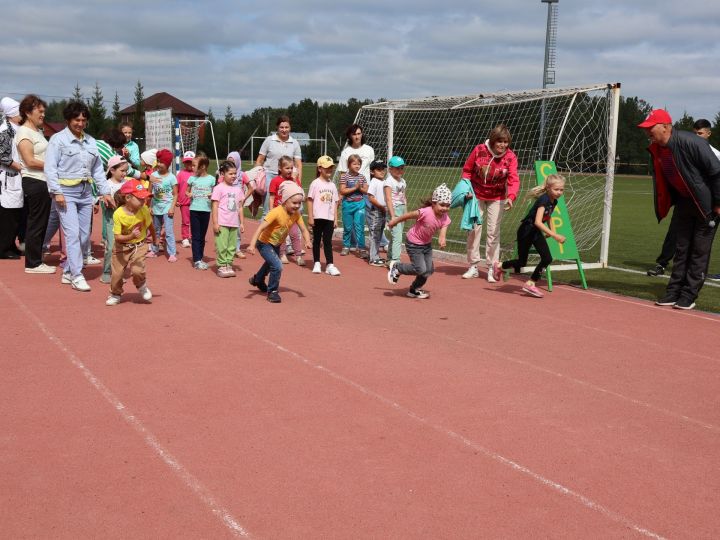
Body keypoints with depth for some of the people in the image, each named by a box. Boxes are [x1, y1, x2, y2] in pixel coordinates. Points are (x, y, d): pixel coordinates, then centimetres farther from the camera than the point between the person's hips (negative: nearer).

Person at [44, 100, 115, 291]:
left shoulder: (90, 141, 13)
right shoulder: (58, 139, -4)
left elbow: (98, 169, 15)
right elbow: (50, 167, -9)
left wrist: (105, 192, 9)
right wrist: (57, 192, -17)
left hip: (86, 191, 6)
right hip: (66, 191, -6)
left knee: (84, 235, 6)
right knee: (73, 233, -12)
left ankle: (67, 271, 17)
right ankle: (77, 276, -10)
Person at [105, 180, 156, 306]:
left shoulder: (144, 210, -17)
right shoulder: (118, 214, -25)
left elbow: (150, 225, 4)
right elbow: (117, 237, -23)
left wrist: (154, 238, 20)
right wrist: (131, 236, -40)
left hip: (139, 245, 1)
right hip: (122, 247, -1)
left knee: (137, 270, -17)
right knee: (117, 272, 4)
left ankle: (142, 286, 17)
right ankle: (116, 294, 33)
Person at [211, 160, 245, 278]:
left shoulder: (237, 189, 12)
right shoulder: (219, 188, -5)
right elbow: (215, 206, -7)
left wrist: (242, 222, 13)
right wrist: (215, 223, -11)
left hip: (234, 224, 5)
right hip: (222, 223, -5)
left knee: (232, 246, 8)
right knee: (222, 246, -4)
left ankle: (228, 265, 17)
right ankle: (221, 267, 4)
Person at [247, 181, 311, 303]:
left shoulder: (296, 214, -14)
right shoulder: (276, 212, -34)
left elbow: (304, 230, -15)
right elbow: (261, 228, -38)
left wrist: (307, 241, -36)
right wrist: (252, 244, -48)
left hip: (277, 244, 8)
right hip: (264, 243, -8)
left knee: (271, 264, 31)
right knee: (277, 266, -23)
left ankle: (258, 280, 61)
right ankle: (272, 292, -1)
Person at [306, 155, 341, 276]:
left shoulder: (332, 185, 10)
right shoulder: (315, 183, -3)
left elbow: (335, 203, 11)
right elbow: (310, 200, -5)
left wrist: (335, 218, 7)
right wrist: (310, 217, -9)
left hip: (329, 218, 3)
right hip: (318, 217, -3)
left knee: (328, 241, 4)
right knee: (317, 240, 7)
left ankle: (329, 265, 2)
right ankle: (316, 263, 16)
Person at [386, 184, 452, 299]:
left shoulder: (445, 218, -13)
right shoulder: (425, 212, -32)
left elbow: (442, 233, -21)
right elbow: (408, 216, -19)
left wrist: (441, 240, -45)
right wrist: (395, 221, -5)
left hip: (427, 244, 7)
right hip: (414, 244, -7)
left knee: (428, 270, 8)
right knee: (421, 269, -12)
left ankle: (414, 290, 32)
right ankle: (396, 267, 11)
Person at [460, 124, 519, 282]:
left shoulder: (510, 157, -16)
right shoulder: (479, 150, -16)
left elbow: (513, 179, -25)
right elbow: (467, 170, -2)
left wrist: (511, 196, -43)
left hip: (497, 198, -1)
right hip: (476, 195, 1)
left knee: (494, 232, -1)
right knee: (474, 229, 4)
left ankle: (491, 268, 10)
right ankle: (473, 267, 15)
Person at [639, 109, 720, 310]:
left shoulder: (690, 142, -26)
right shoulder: (655, 149, -3)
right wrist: (663, 206, 10)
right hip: (683, 201, 7)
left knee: (699, 251, 0)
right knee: (681, 249, 12)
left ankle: (689, 295, 5)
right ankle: (674, 292, 19)